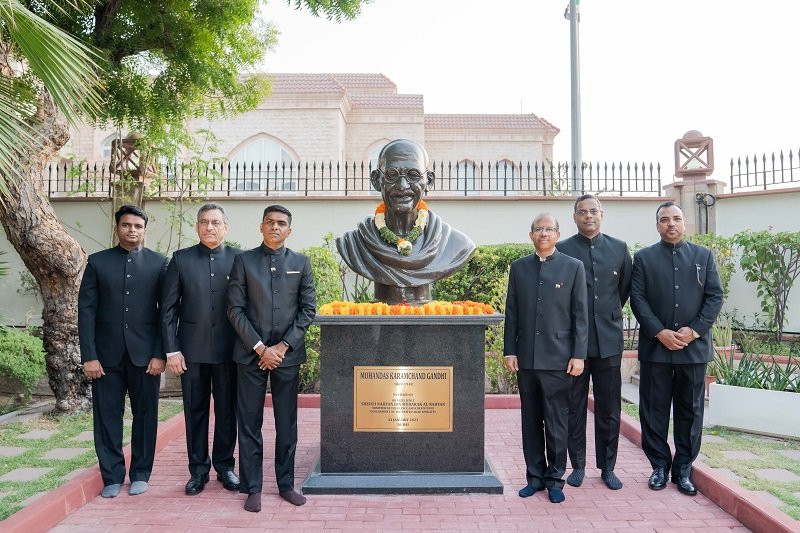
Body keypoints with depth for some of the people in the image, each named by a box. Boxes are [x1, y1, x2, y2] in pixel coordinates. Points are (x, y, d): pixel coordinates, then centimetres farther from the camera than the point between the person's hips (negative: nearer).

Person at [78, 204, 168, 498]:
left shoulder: (159, 262, 3)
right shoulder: (97, 262, 5)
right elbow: (86, 310, 1)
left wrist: (160, 353, -6)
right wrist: (89, 356, -6)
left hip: (145, 353, 0)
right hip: (107, 354, 1)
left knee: (145, 415, 6)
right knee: (107, 416, 5)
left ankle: (140, 474, 21)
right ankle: (112, 477, 18)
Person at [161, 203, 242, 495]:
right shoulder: (181, 259, 3)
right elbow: (168, 308, 2)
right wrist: (171, 350, -4)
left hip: (228, 349, 0)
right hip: (192, 349, 1)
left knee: (227, 410, 9)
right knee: (195, 411, 9)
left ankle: (225, 466, 25)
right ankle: (198, 470, 23)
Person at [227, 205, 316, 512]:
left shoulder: (301, 263, 7)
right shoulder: (244, 261, 4)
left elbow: (308, 309, 3)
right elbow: (235, 308, -1)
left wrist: (284, 346, -7)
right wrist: (260, 348, -9)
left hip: (287, 354, 1)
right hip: (251, 353, -1)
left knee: (287, 423, 8)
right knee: (249, 423, 5)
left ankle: (286, 484, 22)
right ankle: (252, 488, 16)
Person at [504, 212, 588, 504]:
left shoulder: (573, 267, 2)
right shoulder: (519, 267, 9)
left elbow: (580, 314, -1)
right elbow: (511, 312, 8)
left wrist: (579, 354, -6)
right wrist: (509, 351, 3)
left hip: (558, 358, -3)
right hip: (526, 358, 3)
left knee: (556, 423, 4)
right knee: (531, 421, 11)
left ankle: (555, 479, 18)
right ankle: (535, 476, 23)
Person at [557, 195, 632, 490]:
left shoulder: (619, 248, 6)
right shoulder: (562, 250, -1)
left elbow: (625, 288, 15)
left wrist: (610, 314, 14)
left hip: (608, 339, 2)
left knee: (609, 408, 9)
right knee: (574, 407, 7)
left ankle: (607, 467, 22)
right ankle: (578, 465, 20)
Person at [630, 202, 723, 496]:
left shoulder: (703, 255, 9)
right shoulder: (643, 258, 5)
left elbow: (715, 297, 3)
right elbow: (638, 299, -2)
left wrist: (694, 330, -9)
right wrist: (660, 333, -13)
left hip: (694, 347, 1)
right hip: (655, 346, -1)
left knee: (690, 410, 8)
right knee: (654, 409, 4)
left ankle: (683, 469, 19)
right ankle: (660, 465, 17)